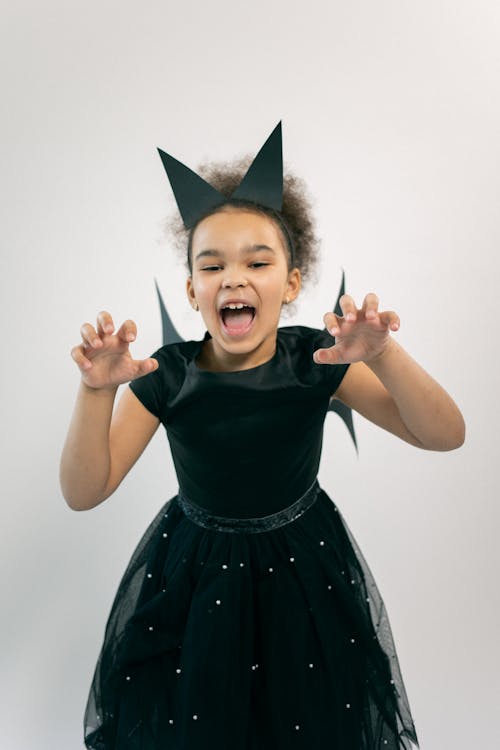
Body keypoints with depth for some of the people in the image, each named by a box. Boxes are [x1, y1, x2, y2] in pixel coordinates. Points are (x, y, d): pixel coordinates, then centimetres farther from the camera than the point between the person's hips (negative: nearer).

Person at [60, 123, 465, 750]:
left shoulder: (317, 359, -17)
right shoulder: (166, 376, -16)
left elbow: (445, 436, -21)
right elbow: (83, 493, -17)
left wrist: (382, 356, -39)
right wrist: (97, 390, -33)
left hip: (302, 566, 1)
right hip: (193, 575, 0)